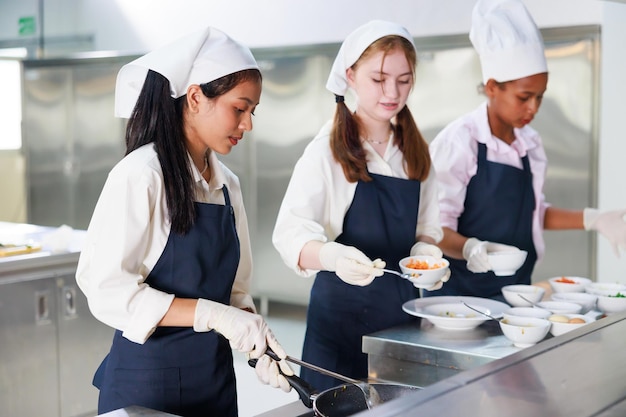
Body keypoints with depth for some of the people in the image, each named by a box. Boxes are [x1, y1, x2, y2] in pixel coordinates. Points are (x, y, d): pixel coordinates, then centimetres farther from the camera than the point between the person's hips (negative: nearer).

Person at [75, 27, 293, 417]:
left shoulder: (227, 184, 7)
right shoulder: (140, 175, -15)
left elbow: (234, 290, 11)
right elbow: (108, 289, -20)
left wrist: (258, 343, -6)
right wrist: (211, 315, -26)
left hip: (216, 375, 7)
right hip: (149, 376, -7)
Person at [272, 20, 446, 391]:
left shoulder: (416, 151, 6)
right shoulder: (328, 150, -10)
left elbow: (427, 228, 13)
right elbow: (289, 235, -19)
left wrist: (425, 250, -9)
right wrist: (332, 256, -38)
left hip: (403, 303, 5)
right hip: (344, 309, -5)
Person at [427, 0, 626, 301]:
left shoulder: (530, 142, 5)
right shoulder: (459, 140, -15)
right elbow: (436, 227, -16)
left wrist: (592, 220, 5)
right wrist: (470, 248, -35)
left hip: (514, 287, 6)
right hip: (459, 292, -6)